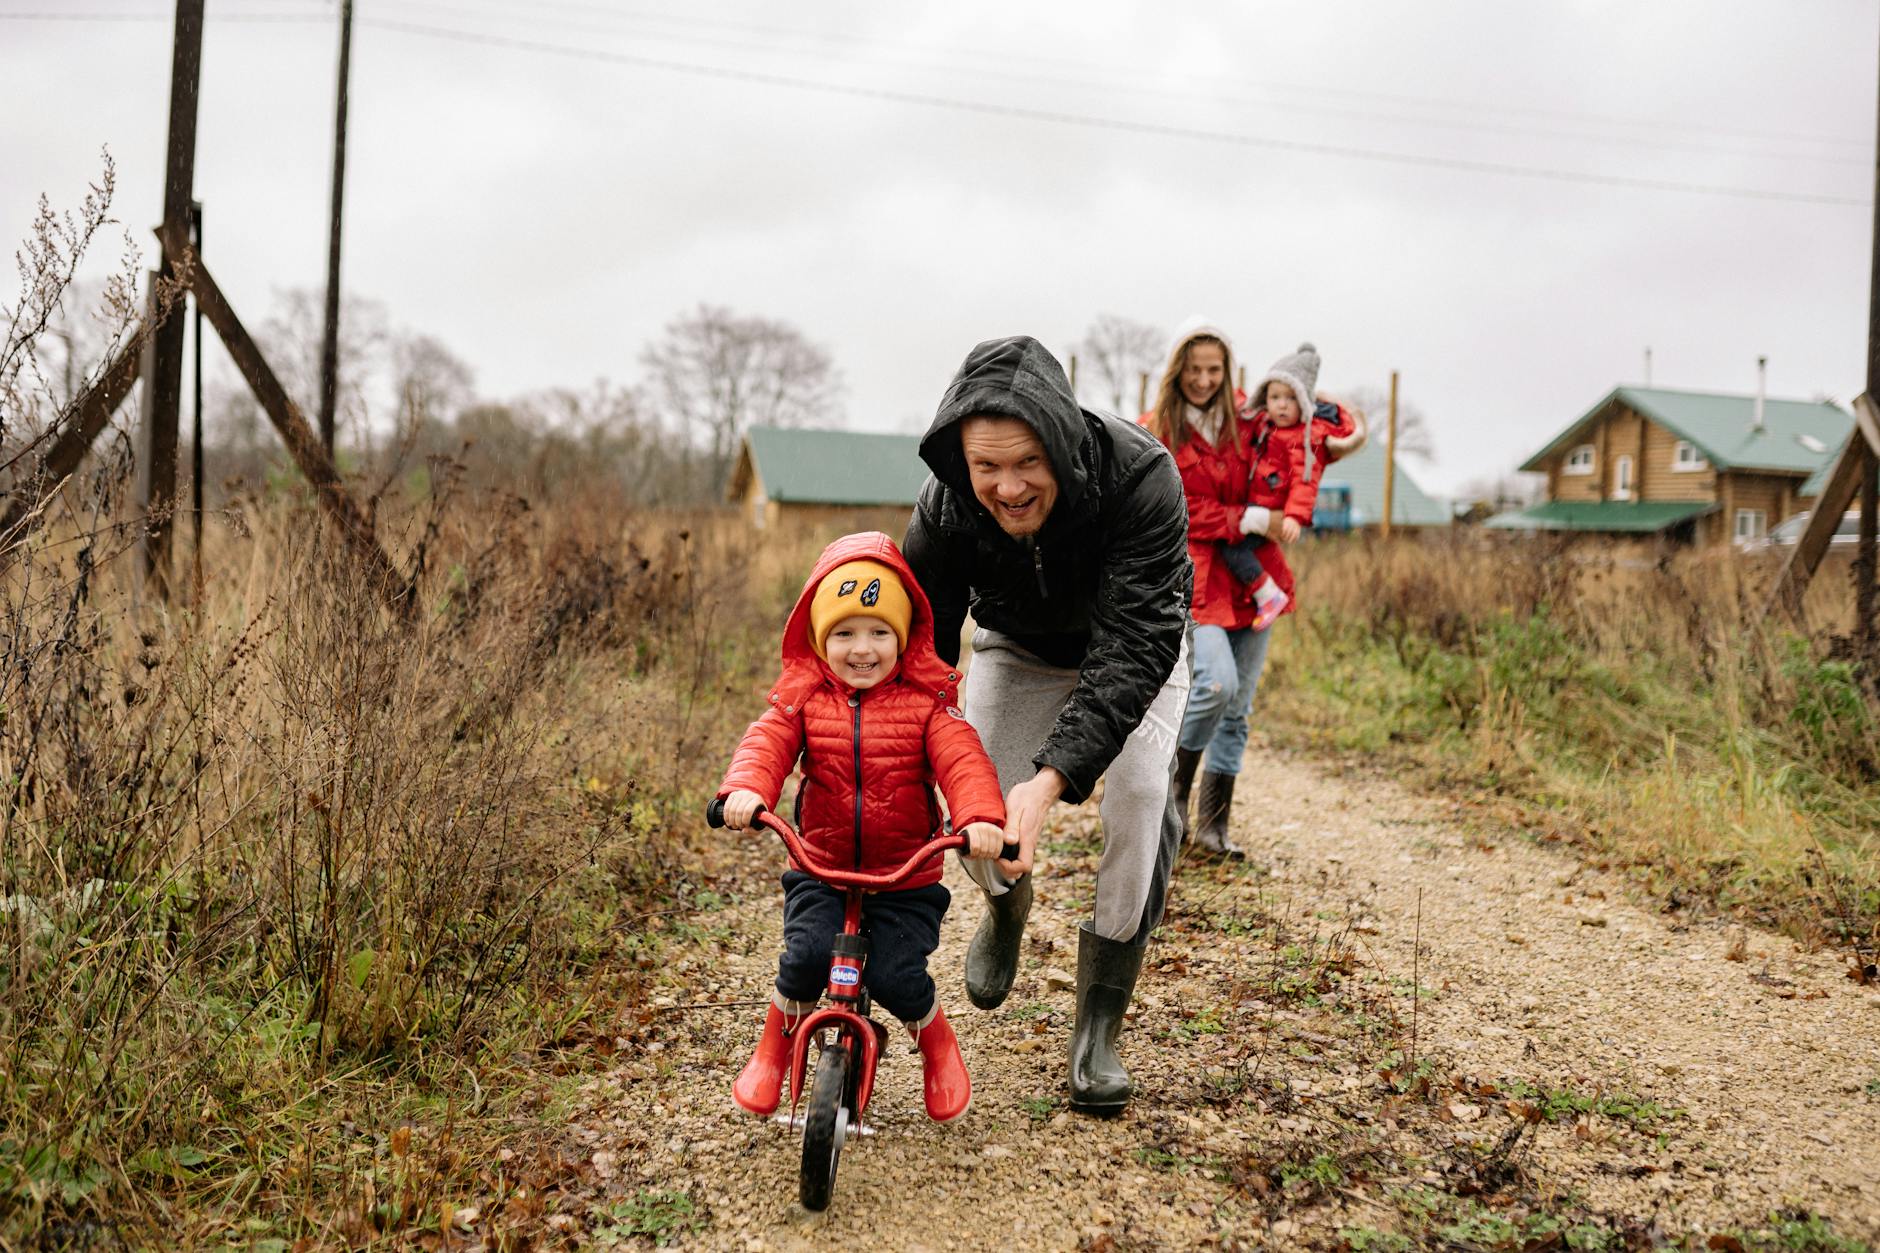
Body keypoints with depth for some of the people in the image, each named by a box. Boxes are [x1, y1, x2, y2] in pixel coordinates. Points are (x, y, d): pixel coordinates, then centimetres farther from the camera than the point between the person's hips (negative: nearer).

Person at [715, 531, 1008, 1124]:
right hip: (821, 868, 1)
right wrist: (746, 789, -37)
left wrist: (981, 817, -37)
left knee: (896, 975, -14)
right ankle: (773, 1050, 9)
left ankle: (937, 1045, 20)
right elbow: (766, 744, -14)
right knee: (807, 954, -21)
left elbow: (963, 760, -17)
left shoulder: (926, 701, -4)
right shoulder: (803, 697, 1)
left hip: (906, 875, -1)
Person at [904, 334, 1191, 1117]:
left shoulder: (1139, 477, -39)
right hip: (1018, 650, 2)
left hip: (1134, 649, -2)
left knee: (1139, 796, -21)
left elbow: (1135, 646, -44)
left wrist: (1053, 776, -55)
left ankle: (1098, 1026, -6)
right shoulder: (945, 510, -30)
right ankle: (1005, 907, 29)